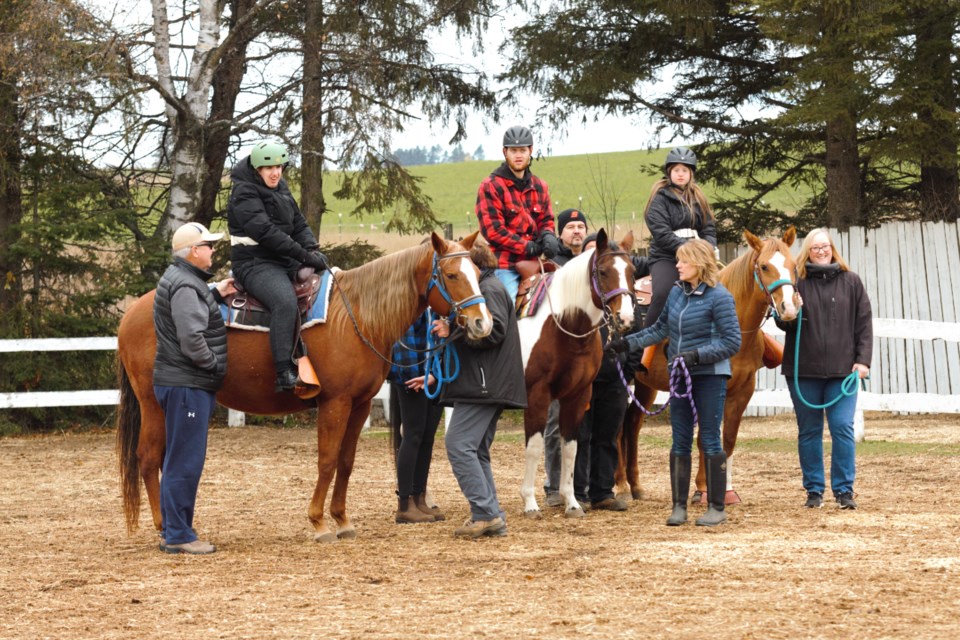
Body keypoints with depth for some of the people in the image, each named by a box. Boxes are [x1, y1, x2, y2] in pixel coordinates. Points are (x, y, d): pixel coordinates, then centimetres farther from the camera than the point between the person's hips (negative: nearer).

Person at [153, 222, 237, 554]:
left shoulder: (186, 280, 15)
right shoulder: (185, 286, -18)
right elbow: (192, 338, -25)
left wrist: (216, 294, 15)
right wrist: (215, 365, -12)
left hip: (188, 384, 11)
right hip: (186, 385, -11)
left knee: (180, 461, 16)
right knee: (185, 461, -7)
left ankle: (173, 532, 22)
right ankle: (178, 536, -3)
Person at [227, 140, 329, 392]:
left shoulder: (281, 190, 17)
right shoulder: (244, 193, -10)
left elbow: (299, 225, 18)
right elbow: (265, 232, -20)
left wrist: (312, 249, -5)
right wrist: (304, 256, -23)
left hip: (286, 263, 9)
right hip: (255, 264, -9)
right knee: (286, 302, -35)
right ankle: (284, 374, -39)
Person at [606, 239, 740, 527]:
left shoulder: (719, 297, -13)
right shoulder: (677, 292, 7)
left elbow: (732, 342, -13)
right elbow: (660, 329, 17)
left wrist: (696, 355, -22)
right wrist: (627, 343, 9)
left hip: (709, 376, -6)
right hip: (680, 374, 6)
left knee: (710, 440, -2)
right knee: (680, 441, 8)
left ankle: (717, 507, 6)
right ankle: (679, 506, 14)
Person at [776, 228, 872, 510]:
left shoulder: (851, 282, 5)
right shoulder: (797, 282, 2)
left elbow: (864, 323, 5)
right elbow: (783, 323, 2)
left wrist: (863, 360, -4)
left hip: (842, 370, 0)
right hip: (803, 370, 0)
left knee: (842, 428, -7)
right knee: (809, 431, 7)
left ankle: (844, 490, 1)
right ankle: (814, 490, 16)